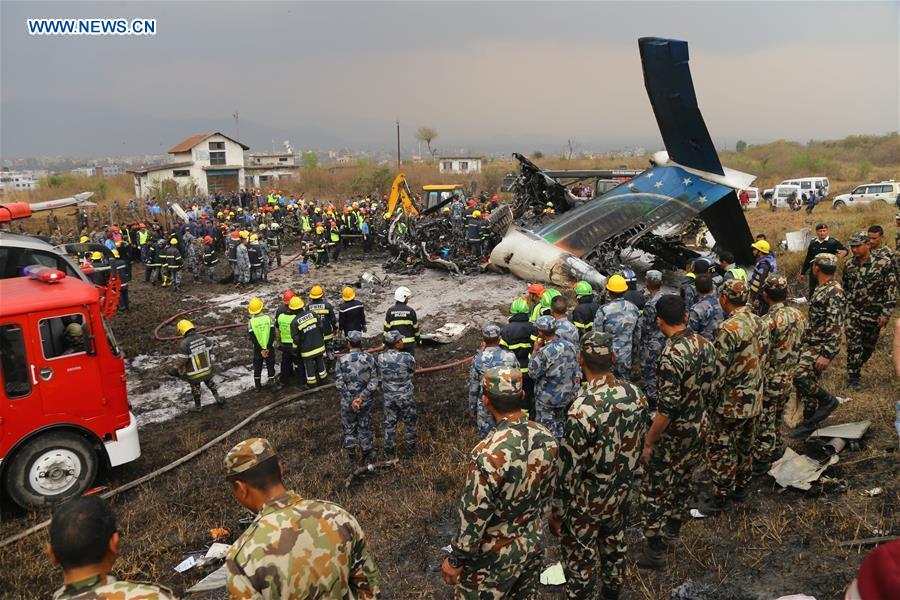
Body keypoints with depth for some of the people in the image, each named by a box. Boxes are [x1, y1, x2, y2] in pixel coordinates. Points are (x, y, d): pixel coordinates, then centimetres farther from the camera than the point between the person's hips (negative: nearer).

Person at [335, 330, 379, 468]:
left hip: (347, 402, -1)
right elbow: (374, 382, -13)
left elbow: (339, 383, -14)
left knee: (349, 430, 16)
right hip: (366, 402, 1)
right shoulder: (369, 358, -8)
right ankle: (366, 460, 28)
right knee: (365, 430, 16)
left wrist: (351, 401, -14)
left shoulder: (341, 360, -11)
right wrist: (362, 397, -16)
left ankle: (352, 461, 25)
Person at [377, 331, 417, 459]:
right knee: (409, 423, 19)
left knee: (390, 424, 17)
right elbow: (412, 371, -4)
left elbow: (379, 376, 2)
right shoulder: (407, 357, -22)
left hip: (389, 397, 3)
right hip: (406, 396, -3)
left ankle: (389, 454, 26)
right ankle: (410, 449, 34)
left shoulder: (380, 357, -12)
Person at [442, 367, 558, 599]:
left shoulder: (489, 453, -32)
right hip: (533, 544, 6)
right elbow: (547, 492, 4)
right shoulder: (547, 438, -11)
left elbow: (474, 515, -24)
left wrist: (455, 560, -10)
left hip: (495, 556, -6)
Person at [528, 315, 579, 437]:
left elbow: (532, 373, -15)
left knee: (547, 429, 11)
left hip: (547, 399, -6)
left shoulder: (543, 353, -27)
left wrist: (535, 351, -11)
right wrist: (571, 390, 17)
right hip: (566, 397, 6)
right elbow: (575, 373, 3)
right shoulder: (570, 346, -7)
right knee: (560, 425, 24)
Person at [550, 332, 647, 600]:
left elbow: (569, 470, -24)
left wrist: (556, 512, -10)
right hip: (620, 495, 6)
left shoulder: (582, 409, -32)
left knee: (580, 560, 14)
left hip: (586, 502, -6)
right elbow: (638, 446, 3)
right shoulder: (636, 395, -12)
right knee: (615, 550, 27)